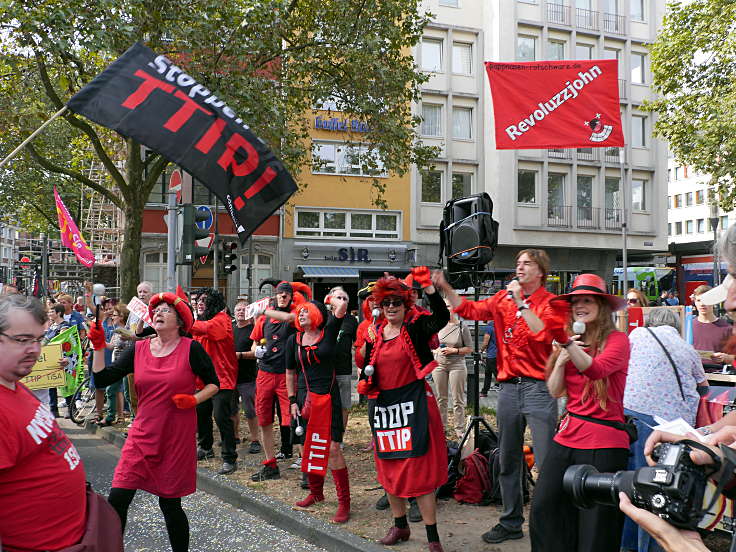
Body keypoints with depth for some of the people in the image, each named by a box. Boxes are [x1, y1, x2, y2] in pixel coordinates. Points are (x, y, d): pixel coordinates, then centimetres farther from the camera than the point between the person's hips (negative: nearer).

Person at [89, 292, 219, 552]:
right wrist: (98, 348, -9)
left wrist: (194, 399, -15)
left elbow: (213, 384, 2)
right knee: (117, 498, -4)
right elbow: (103, 379, 1)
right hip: (142, 436, 3)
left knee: (170, 503, 6)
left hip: (177, 439, -3)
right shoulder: (138, 350, 4)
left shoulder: (191, 349, -7)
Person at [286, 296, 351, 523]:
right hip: (304, 398, 4)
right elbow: (290, 373, 13)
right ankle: (315, 493, 32)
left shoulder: (328, 333, -3)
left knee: (332, 448, -9)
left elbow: (342, 306, -18)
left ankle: (344, 502, -1)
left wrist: (333, 300, 4)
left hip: (328, 397, -4)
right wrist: (292, 401, 9)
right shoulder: (293, 340, 7)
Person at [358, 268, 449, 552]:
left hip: (414, 405, -6)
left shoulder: (415, 328, -5)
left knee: (420, 470, -7)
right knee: (389, 469, 14)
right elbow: (368, 369, 20)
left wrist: (427, 286, -35)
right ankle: (399, 526, 32)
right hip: (384, 406, 6)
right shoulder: (374, 335, 9)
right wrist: (365, 383, -1)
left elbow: (442, 317, -25)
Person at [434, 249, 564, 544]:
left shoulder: (550, 302, -5)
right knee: (507, 461, 14)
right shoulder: (503, 298, 10)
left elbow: (543, 332, -21)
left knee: (546, 463, -5)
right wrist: (445, 288, 3)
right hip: (508, 386, 6)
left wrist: (521, 302, -18)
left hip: (538, 387, -5)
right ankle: (511, 522, 28)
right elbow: (469, 309, 12)